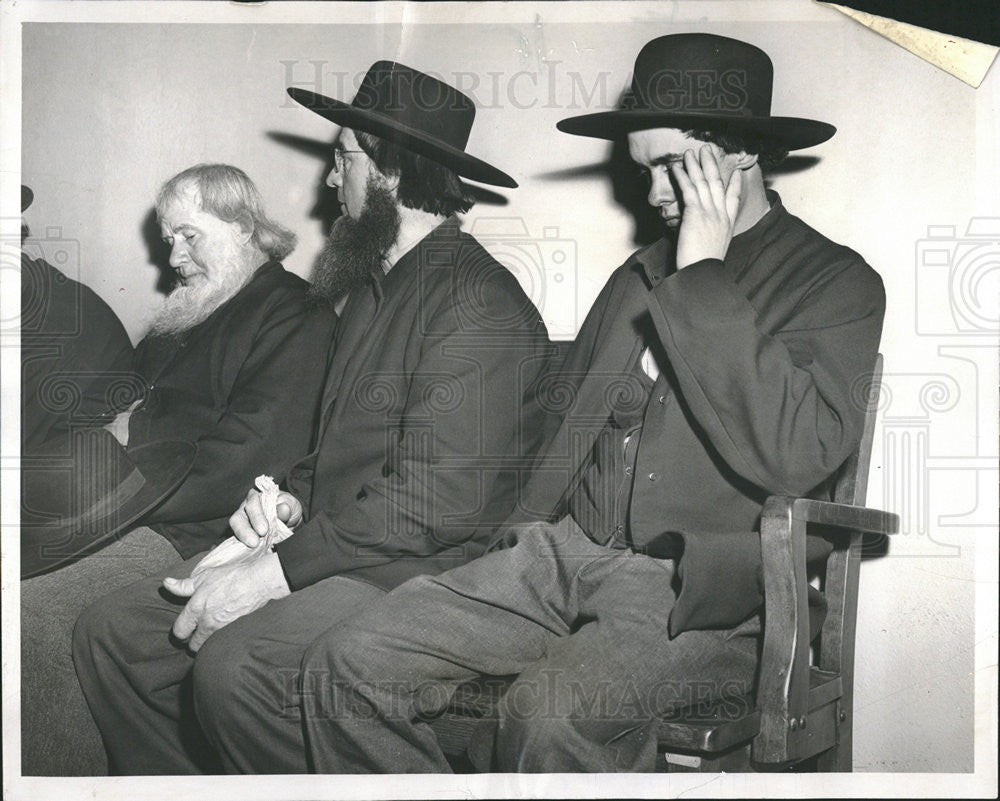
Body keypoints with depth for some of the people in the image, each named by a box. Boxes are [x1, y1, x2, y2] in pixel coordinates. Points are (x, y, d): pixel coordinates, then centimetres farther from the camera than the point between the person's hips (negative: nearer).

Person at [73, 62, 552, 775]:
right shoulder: (372, 285, 19)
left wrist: (272, 575, -21)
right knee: (110, 632, -2)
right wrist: (291, 497, 7)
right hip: (329, 546, 9)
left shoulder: (479, 303, -14)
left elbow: (432, 503, -22)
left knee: (232, 666, -32)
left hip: (423, 570, -9)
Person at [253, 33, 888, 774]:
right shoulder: (638, 277, 22)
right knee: (346, 668, -11)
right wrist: (534, 529, 8)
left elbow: (792, 455, -18)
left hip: (699, 591, -6)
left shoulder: (838, 285, 0)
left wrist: (705, 280, -13)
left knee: (551, 713, -36)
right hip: (564, 554, 7)